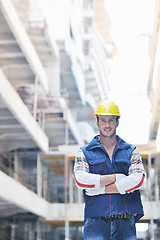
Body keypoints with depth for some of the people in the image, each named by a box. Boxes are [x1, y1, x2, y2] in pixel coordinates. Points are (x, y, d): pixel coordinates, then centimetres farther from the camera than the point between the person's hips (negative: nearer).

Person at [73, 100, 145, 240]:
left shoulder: (131, 151, 14)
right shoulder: (84, 153, 12)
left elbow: (137, 180, -3)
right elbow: (80, 180, -6)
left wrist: (99, 189, -7)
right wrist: (116, 177, -6)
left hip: (125, 222, 1)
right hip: (96, 222, -1)